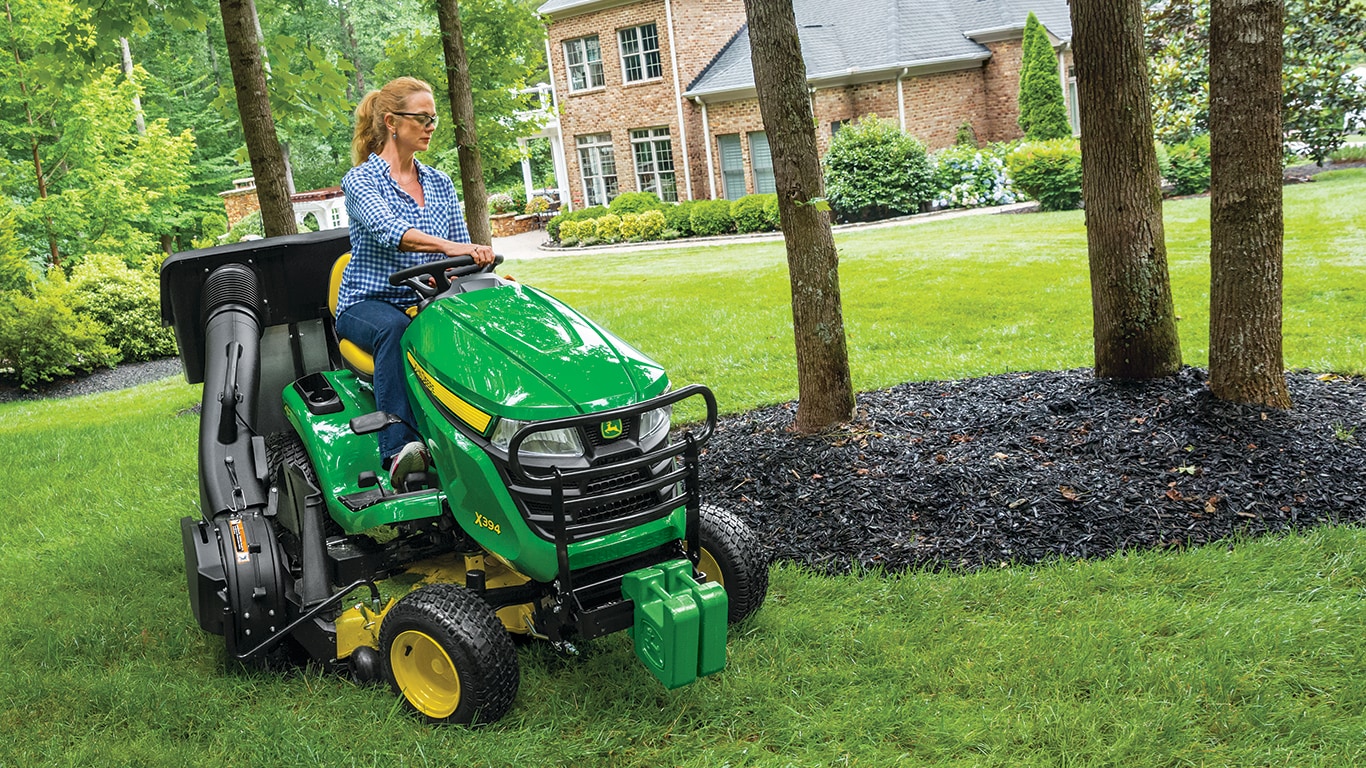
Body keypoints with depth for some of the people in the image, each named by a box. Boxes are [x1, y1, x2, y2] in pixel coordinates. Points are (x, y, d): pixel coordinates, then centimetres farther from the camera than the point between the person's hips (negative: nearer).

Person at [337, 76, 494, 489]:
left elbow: (462, 251, 12)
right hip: (367, 304, -4)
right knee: (396, 330, -39)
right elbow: (386, 230, -24)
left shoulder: (440, 183, 14)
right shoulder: (360, 180, -3)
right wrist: (447, 246, -40)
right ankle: (398, 449, -48)